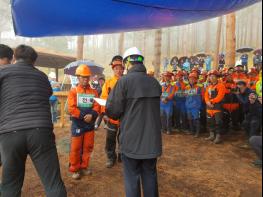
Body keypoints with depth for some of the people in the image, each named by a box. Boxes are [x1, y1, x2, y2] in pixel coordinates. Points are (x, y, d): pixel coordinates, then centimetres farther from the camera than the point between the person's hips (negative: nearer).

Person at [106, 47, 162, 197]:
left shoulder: (124, 81, -13)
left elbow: (113, 111, -12)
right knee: (150, 175, 19)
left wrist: (110, 111, 11)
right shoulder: (155, 82, 5)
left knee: (132, 177, 10)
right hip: (152, 138, 5)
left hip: (132, 139, -5)